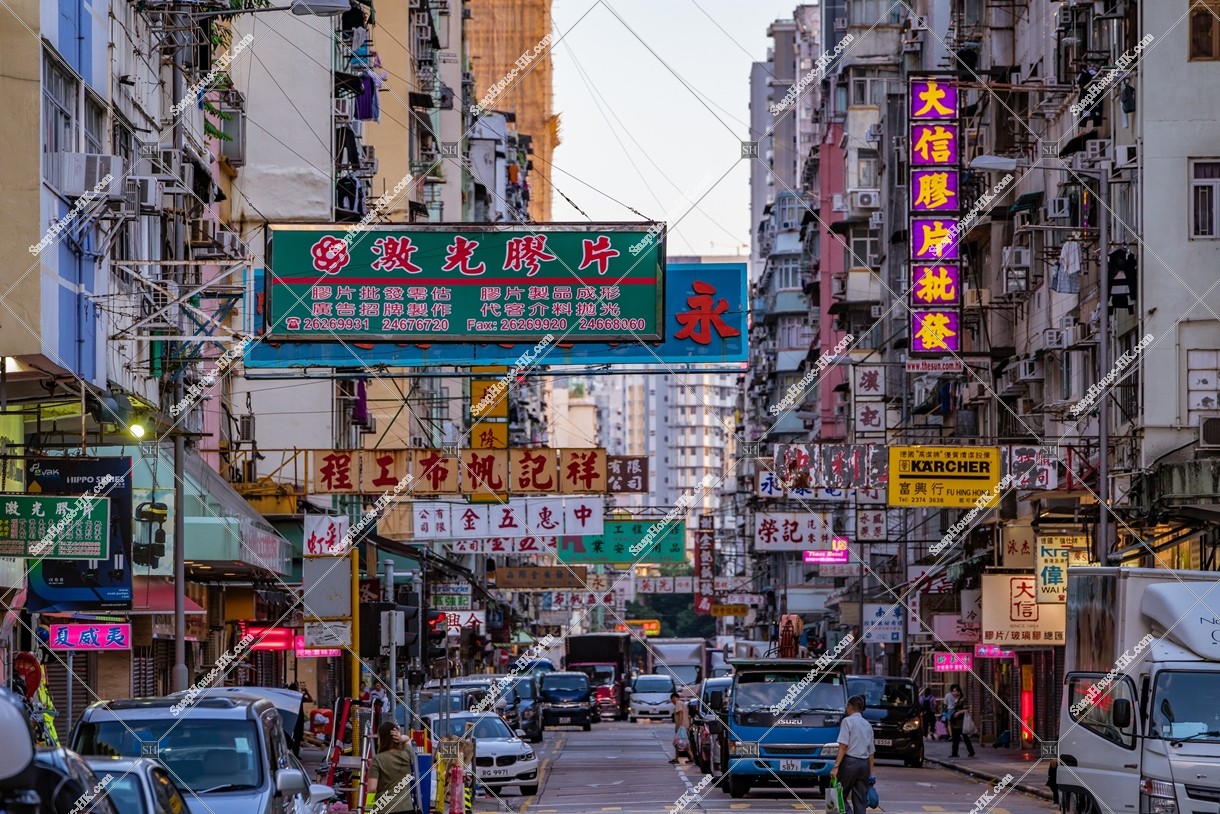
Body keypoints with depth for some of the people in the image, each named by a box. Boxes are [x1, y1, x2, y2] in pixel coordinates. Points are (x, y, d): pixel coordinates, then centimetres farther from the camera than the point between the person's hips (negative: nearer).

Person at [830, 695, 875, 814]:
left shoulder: (848, 721, -3)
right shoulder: (867, 725, 15)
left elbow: (843, 746, -12)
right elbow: (871, 752, 16)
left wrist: (836, 767, -15)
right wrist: (871, 773, 21)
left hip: (850, 762, -6)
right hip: (864, 764, 6)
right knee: (860, 800, 5)